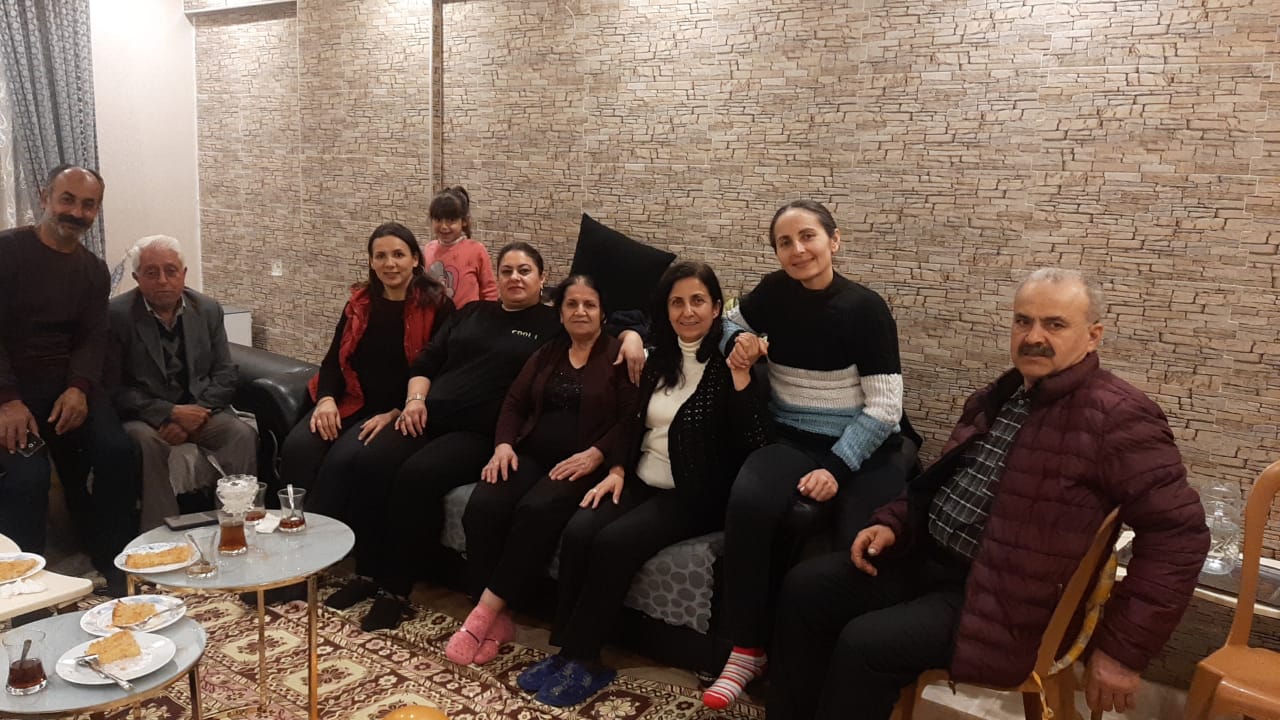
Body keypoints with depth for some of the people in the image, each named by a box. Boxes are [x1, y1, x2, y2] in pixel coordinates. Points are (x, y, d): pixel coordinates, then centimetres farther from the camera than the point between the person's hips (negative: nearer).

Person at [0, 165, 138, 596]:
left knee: (119, 454, -20)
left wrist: (79, 387, -17)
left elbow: (93, 337, 4)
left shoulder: (94, 270, 12)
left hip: (69, 383, 4)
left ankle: (115, 564, -5)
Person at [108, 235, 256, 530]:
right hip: (145, 415, -3)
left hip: (200, 409, 3)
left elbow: (225, 375, 4)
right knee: (145, 441, -35)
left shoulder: (208, 309, 5)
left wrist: (195, 415, -13)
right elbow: (114, 387, -8)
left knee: (243, 435, -25)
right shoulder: (116, 314, -6)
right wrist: (170, 413, -19)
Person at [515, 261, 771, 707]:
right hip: (642, 484, 6)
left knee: (614, 542, -27)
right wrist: (618, 471, 7)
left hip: (695, 496, -6)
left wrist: (742, 377, -27)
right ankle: (567, 651, -12)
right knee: (578, 532, -20)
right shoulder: (658, 360, 11)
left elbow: (754, 444, -18)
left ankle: (582, 659, -12)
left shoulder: (727, 365, -7)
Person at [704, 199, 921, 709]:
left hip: (866, 448, -3)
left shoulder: (865, 308, -10)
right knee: (748, 501, -29)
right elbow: (734, 320, 24)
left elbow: (884, 406, -12)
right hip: (793, 440, 3)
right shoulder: (775, 291, 2)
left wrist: (837, 467, -20)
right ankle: (747, 649, -15)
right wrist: (739, 339, 0)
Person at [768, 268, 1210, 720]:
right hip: (928, 557, 8)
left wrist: (1123, 647, -18)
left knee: (864, 644, -23)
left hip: (1000, 599, -8)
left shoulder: (1115, 417, -16)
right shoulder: (999, 396, 11)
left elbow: (1179, 533, -18)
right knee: (805, 588, -2)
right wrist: (894, 524, 5)